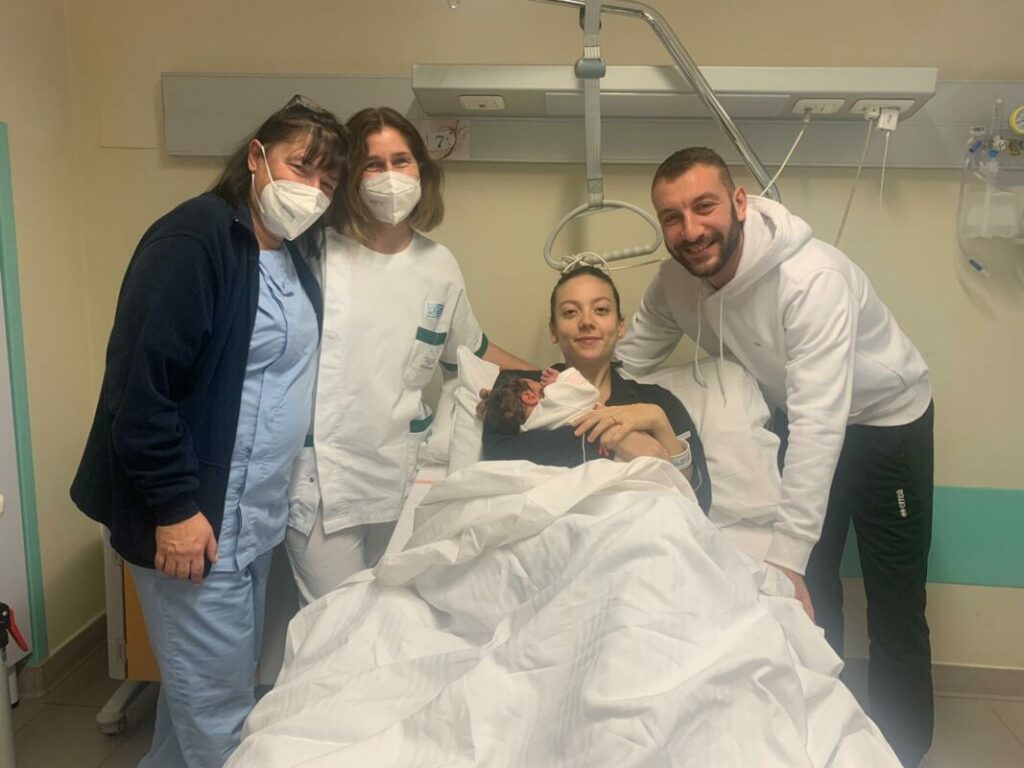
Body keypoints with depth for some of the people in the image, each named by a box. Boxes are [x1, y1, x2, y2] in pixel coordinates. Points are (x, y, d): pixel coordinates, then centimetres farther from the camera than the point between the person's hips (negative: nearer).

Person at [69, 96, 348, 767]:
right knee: (218, 713, 3)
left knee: (202, 691, 22)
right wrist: (174, 507, -20)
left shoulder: (295, 255, 11)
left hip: (256, 519, 9)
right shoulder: (193, 239, -16)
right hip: (195, 523, -8)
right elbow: (139, 382, -21)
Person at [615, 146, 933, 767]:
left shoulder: (812, 278, -36)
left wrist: (786, 557, -44)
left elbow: (820, 422, -41)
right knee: (812, 595, 14)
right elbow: (626, 360, -3)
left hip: (885, 419, -5)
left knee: (896, 612, 2)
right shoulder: (676, 280, -16)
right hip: (802, 419, 5)